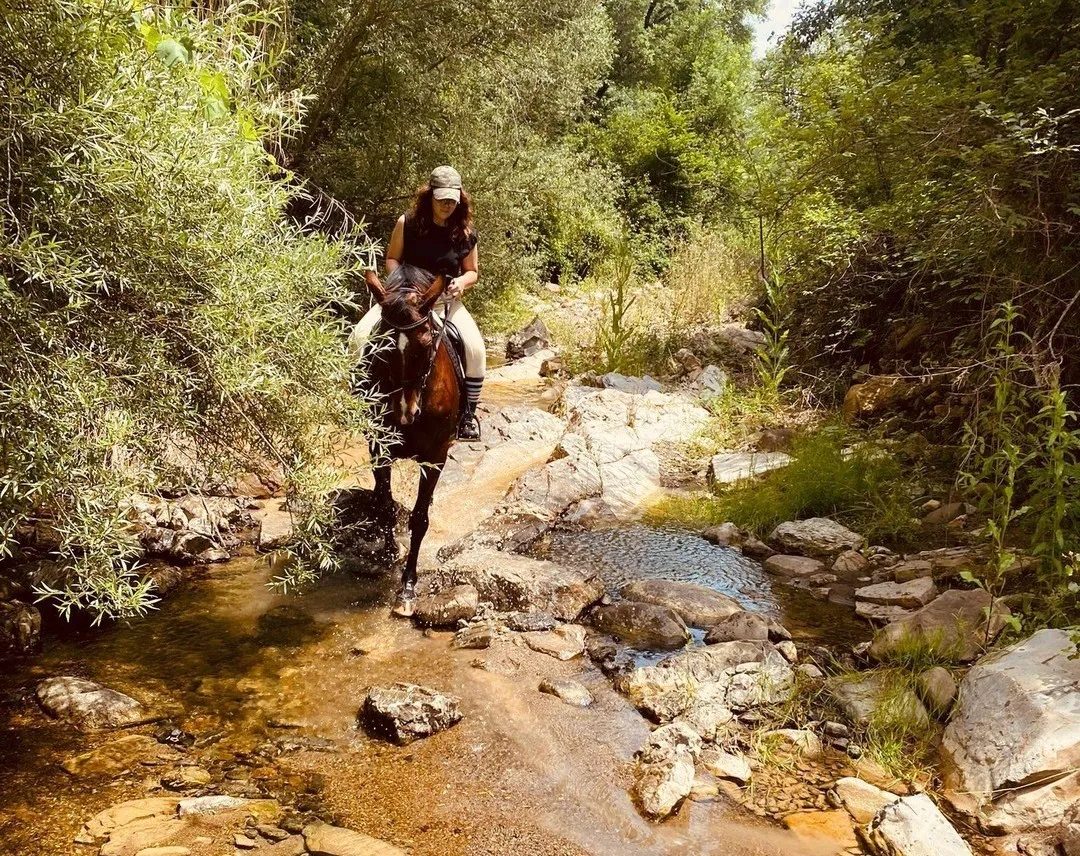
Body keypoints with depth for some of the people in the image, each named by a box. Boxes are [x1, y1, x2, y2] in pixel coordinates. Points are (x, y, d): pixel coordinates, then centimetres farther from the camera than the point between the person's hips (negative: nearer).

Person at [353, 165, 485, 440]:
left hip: (446, 302, 0)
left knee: (476, 349, -25)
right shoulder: (407, 223, -4)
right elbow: (392, 258, 6)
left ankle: (468, 413, -7)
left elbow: (472, 272, 9)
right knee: (361, 336, -20)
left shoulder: (465, 234, -2)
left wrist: (462, 282, -14)